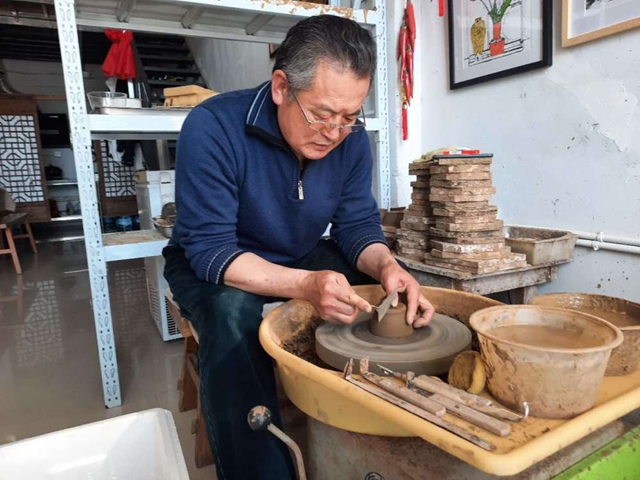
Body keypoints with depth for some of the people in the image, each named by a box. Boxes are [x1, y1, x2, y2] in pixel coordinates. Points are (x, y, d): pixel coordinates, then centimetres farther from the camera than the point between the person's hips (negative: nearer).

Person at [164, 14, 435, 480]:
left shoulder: (351, 138, -11)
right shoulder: (213, 128, -27)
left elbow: (358, 226, -7)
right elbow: (210, 250, -29)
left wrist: (386, 265, -30)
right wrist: (304, 285, -43)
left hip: (305, 259, 5)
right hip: (215, 268, -4)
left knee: (398, 294, -9)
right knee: (233, 317, -37)